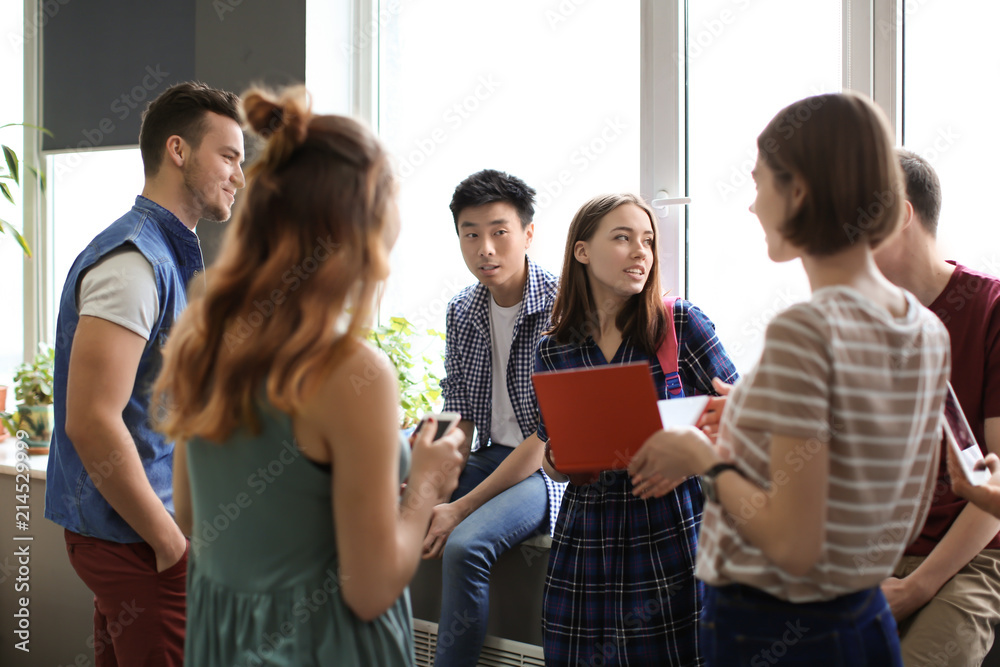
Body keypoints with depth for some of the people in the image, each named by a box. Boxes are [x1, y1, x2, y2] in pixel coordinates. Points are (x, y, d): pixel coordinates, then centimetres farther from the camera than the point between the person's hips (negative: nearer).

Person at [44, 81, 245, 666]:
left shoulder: (172, 255, 15)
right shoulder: (134, 260, -18)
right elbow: (90, 423, -26)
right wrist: (172, 544, -19)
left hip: (149, 527, 10)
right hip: (136, 541, -10)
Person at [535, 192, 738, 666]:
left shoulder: (681, 323, -3)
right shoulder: (552, 351, 4)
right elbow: (555, 466, 12)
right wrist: (559, 458, -11)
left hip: (671, 532, -2)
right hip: (588, 537, 2)